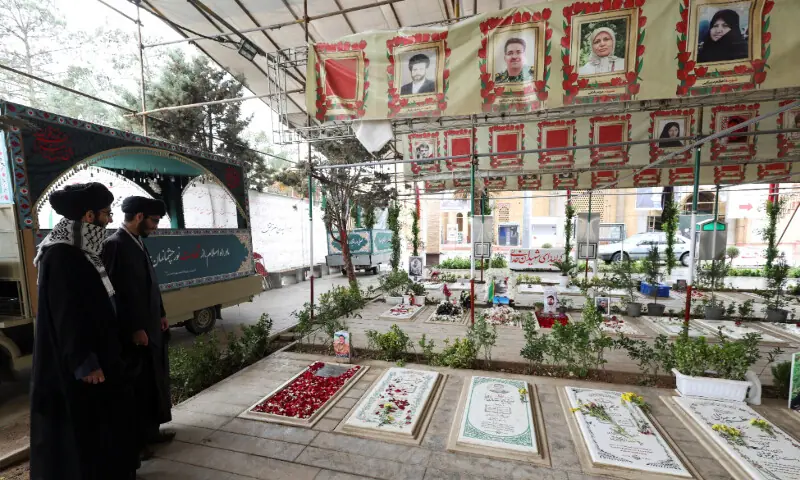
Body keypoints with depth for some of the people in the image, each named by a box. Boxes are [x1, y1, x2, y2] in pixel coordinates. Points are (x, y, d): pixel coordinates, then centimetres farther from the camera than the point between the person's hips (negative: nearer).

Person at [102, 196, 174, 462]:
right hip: (134, 332, -9)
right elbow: (116, 292, -20)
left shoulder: (139, 243, 10)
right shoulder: (115, 244, -17)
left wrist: (161, 315, 13)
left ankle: (150, 431, 34)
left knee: (153, 383, 18)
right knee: (137, 387, 6)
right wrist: (134, 329, -18)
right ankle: (135, 440, 23)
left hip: (151, 328, 9)